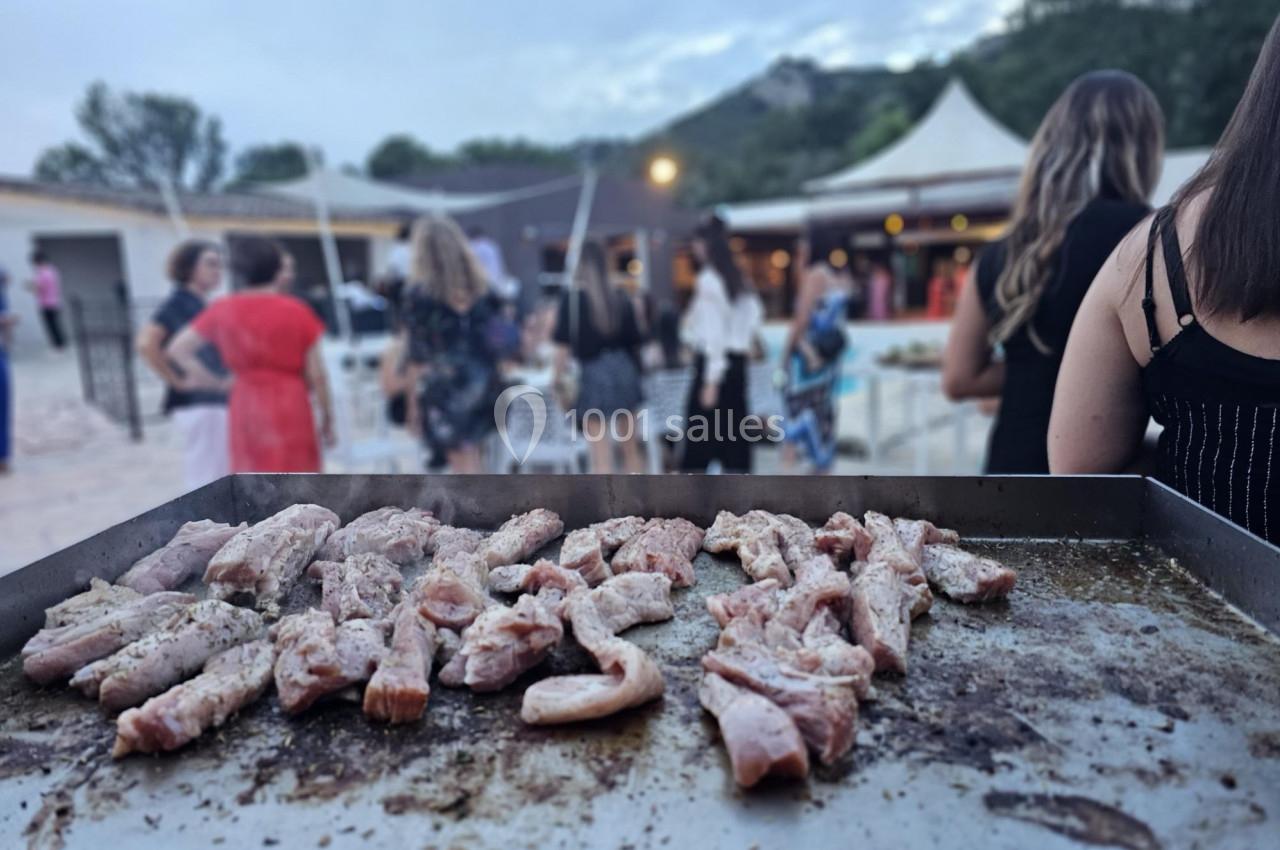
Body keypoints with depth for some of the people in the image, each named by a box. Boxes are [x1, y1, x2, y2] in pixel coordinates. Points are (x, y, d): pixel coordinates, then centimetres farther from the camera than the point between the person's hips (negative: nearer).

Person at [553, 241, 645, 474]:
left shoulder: (572, 298, -5)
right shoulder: (621, 297, 6)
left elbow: (563, 346, -8)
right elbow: (635, 341, 9)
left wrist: (559, 381, -1)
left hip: (593, 375, -4)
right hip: (624, 372, 4)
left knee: (601, 456, 0)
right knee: (631, 448, 17)